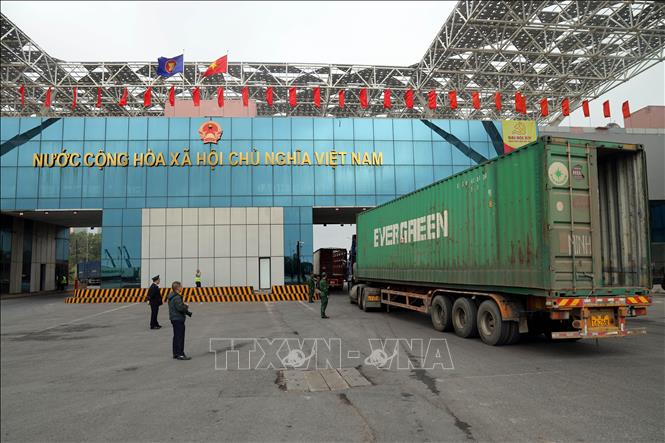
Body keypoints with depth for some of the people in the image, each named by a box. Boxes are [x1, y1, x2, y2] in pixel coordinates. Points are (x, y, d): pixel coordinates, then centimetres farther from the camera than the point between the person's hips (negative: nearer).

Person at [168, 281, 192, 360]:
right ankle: (180, 354, -4)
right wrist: (186, 307, -8)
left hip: (174, 318, 10)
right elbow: (180, 307, -28)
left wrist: (187, 312, 9)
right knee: (180, 337, -6)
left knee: (176, 336, 17)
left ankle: (175, 353, 24)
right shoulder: (177, 297, -20)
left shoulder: (172, 296, 13)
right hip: (178, 319, -10)